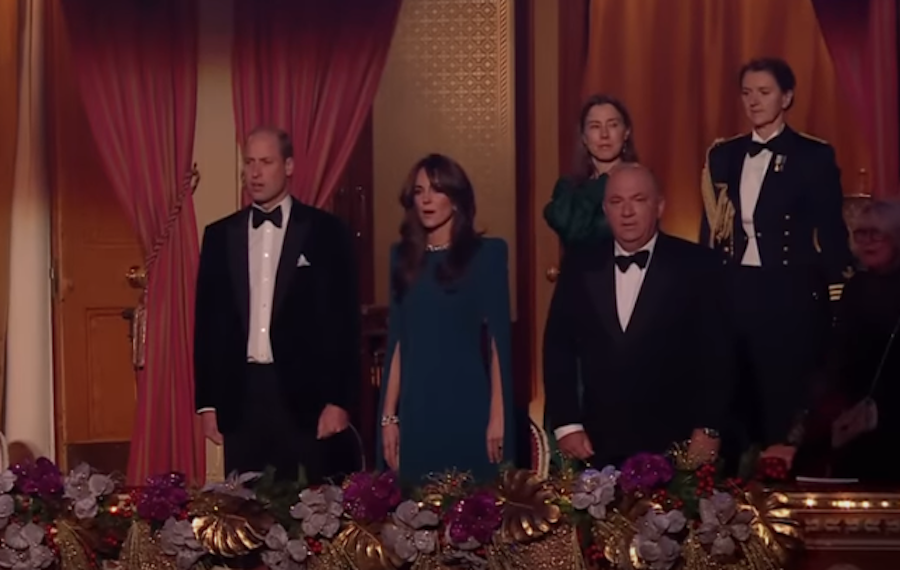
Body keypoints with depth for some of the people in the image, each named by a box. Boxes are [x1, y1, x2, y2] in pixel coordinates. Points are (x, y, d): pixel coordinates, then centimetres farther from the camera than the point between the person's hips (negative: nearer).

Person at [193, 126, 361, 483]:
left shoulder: (325, 231, 0)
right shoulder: (220, 235, 10)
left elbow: (344, 320, -2)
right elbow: (208, 320, 11)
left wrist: (339, 400, -7)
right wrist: (207, 402, 6)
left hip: (306, 394, -3)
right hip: (240, 396, 3)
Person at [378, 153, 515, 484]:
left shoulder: (486, 253, -1)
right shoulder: (403, 256, 10)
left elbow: (498, 337, -4)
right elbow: (397, 339, 9)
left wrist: (498, 415, -10)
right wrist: (389, 416, 5)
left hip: (469, 406, -3)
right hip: (416, 409, 3)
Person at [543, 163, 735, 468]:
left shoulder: (695, 265, -3)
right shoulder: (579, 267, 5)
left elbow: (717, 352, -4)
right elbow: (558, 347, 6)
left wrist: (708, 429, -9)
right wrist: (565, 424, -1)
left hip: (675, 445, -2)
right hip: (599, 445, 2)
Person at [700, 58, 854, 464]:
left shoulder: (814, 156, -2)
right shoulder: (722, 155, 10)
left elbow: (831, 233, -3)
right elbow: (711, 229, 13)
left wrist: (838, 298, -7)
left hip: (791, 294, -4)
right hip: (733, 292, 4)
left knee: (788, 397, 0)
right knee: (736, 396, 6)